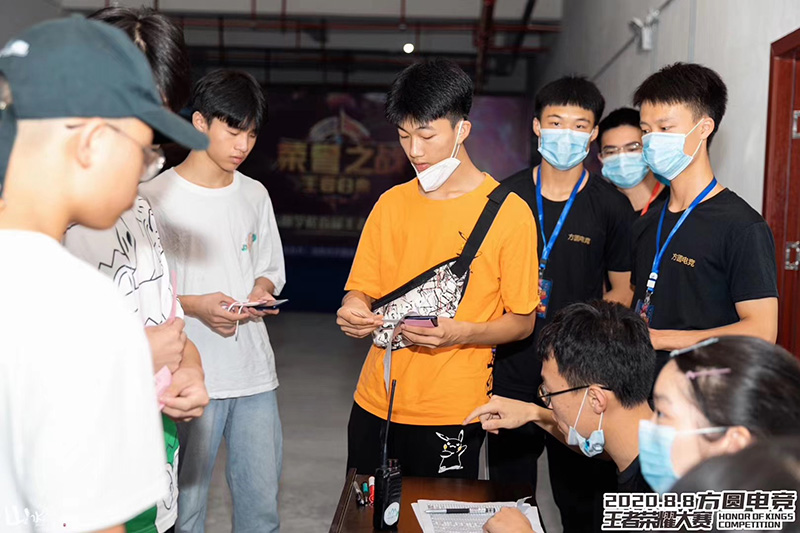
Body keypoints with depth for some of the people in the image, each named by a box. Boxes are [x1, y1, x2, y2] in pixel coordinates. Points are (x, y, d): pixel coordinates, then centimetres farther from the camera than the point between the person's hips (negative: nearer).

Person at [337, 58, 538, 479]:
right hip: (374, 404, 4)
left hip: (451, 413, -4)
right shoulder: (391, 203, 7)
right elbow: (363, 288, 9)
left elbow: (522, 321, -5)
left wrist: (458, 333, -22)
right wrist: (354, 310, -14)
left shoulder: (508, 212, -8)